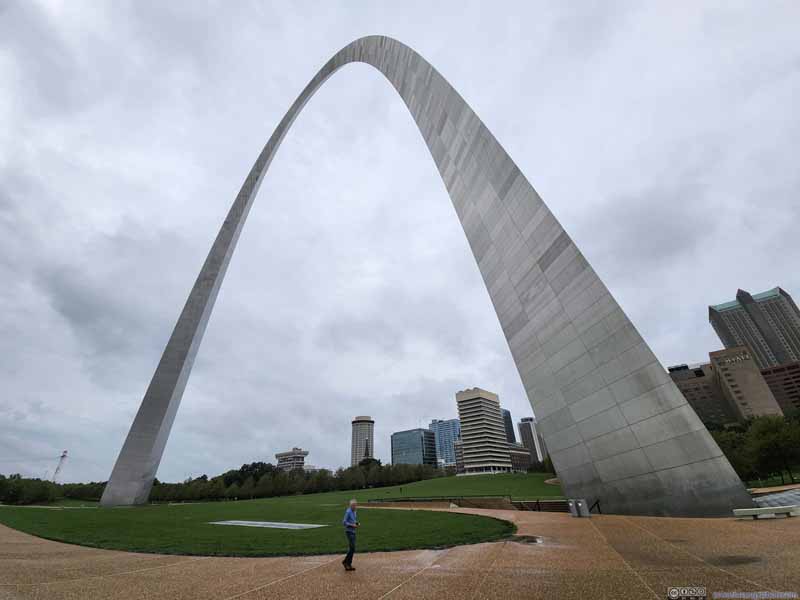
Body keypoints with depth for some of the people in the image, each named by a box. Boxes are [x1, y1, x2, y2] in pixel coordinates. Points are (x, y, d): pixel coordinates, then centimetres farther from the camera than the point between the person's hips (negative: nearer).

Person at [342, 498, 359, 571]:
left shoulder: (354, 512, 10)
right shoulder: (348, 512, -17)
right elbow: (344, 522, -19)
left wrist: (357, 523, 2)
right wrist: (352, 525, -22)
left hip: (353, 531, 9)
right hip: (349, 532, -9)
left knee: (352, 549, 10)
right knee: (352, 548, -9)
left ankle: (348, 565, 17)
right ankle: (346, 562, 6)